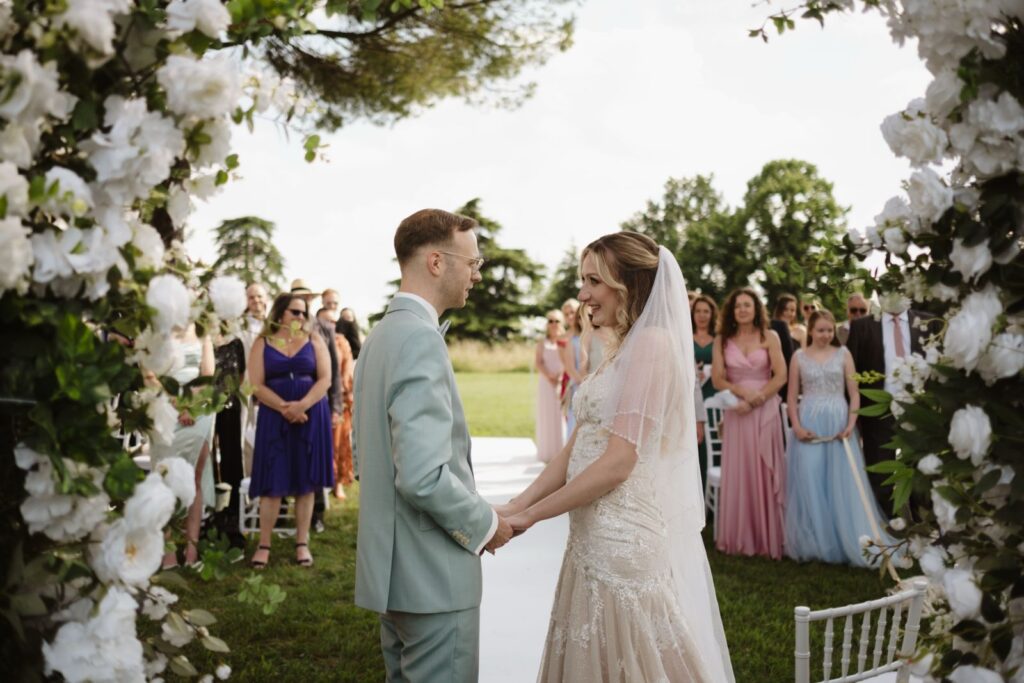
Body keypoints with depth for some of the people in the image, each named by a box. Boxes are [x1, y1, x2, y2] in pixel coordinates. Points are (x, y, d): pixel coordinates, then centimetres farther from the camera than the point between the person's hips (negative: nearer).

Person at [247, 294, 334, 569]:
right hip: (274, 418, -1)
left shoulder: (314, 340, 7)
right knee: (272, 481, -1)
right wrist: (285, 407, -17)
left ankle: (302, 543, 10)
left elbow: (325, 379, -2)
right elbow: (257, 385, -4)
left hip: (310, 417, 1)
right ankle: (264, 545, 6)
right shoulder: (263, 343, 4)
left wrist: (302, 405, -17)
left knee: (305, 480, 4)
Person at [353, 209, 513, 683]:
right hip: (432, 573, -10)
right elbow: (424, 476, -28)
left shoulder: (381, 334, 10)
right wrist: (486, 525, -11)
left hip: (393, 564, 10)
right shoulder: (421, 339, -20)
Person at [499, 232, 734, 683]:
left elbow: (618, 463, -19)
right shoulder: (623, 349, 15)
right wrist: (515, 505, 1)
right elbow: (575, 449, 11)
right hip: (601, 536, 9)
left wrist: (530, 515, -12)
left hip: (628, 538, -9)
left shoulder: (652, 344, -14)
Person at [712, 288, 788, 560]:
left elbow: (780, 376, -5)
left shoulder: (769, 337, 2)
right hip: (736, 411, 1)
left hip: (766, 410, -1)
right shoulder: (722, 340, 6)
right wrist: (742, 391, -14)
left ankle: (769, 537, 10)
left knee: (765, 472, 2)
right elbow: (717, 380, 0)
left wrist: (756, 399, -12)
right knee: (738, 473, 3)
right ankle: (739, 538, 11)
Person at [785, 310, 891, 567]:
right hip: (809, 426, 0)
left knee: (843, 484, 1)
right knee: (810, 485, -1)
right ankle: (813, 543, 9)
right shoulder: (799, 357, 5)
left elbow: (854, 393, 2)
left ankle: (847, 542, 12)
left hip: (838, 424, 0)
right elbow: (792, 396, 5)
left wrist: (851, 424, -11)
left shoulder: (843, 354, 5)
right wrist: (796, 426, -7)